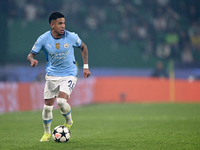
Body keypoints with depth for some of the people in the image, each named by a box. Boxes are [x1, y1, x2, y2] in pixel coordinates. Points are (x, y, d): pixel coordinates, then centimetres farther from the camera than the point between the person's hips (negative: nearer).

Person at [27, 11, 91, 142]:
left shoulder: (71, 37, -12)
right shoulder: (43, 39, -11)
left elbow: (83, 47, 8)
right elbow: (31, 54, -2)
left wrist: (86, 67, 5)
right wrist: (32, 60, -27)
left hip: (69, 75, -2)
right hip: (52, 76, 2)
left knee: (61, 101, -24)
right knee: (47, 106, 2)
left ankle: (69, 122, 8)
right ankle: (47, 133, 26)